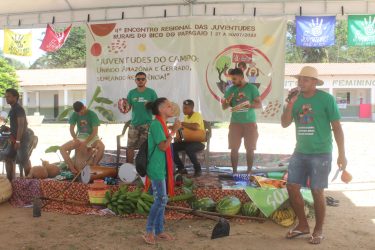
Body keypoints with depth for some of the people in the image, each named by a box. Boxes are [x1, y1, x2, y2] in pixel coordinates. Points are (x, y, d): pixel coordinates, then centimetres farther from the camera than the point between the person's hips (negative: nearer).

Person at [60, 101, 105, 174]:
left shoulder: (92, 114, -16)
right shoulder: (75, 115, -6)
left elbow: (95, 131, -20)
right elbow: (71, 129, -5)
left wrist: (85, 143, -27)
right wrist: (76, 141, -22)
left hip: (92, 137, -4)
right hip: (79, 137, 4)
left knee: (101, 147, -38)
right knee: (62, 148, -17)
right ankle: (73, 169, -18)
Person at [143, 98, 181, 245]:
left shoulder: (161, 124, 12)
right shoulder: (156, 124, -16)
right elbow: (163, 146, -21)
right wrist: (173, 131, -20)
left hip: (162, 167, 9)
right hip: (157, 168, -9)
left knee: (161, 200, 13)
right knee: (161, 200, -5)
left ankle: (159, 231, 22)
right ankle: (149, 231, 7)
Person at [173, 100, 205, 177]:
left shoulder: (197, 115, -11)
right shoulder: (186, 117, 14)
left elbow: (195, 126, -30)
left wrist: (182, 124, -26)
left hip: (199, 142, -8)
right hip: (188, 141, 8)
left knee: (189, 149, -38)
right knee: (172, 147, -12)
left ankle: (198, 169, -15)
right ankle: (181, 168, -1)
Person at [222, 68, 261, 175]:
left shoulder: (252, 88, -2)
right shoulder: (231, 89, 7)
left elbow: (259, 104, -5)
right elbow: (224, 107, 8)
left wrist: (248, 105, -24)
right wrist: (228, 101, -14)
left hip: (250, 122, -2)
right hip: (235, 123, 2)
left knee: (250, 149, 1)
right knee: (234, 148, -1)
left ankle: (249, 171, 11)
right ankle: (234, 171, 9)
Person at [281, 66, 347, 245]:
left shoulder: (326, 99, -8)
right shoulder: (296, 99, 5)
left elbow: (337, 127, -6)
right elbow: (284, 124, -1)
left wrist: (342, 154, -9)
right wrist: (290, 104, -14)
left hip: (321, 153, -5)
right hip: (300, 152, 5)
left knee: (317, 192, -1)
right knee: (292, 187, 4)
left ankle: (318, 230, 18)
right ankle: (303, 225, 22)